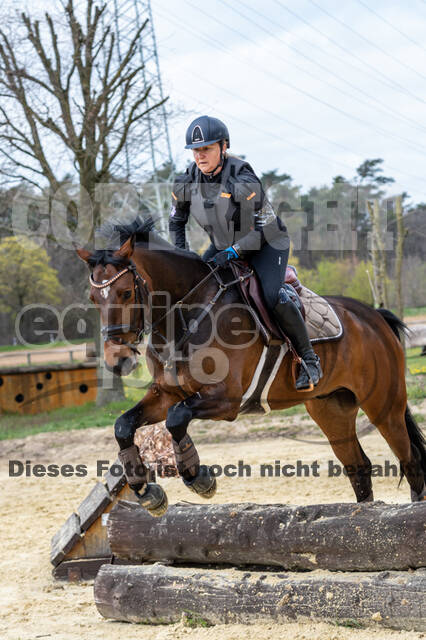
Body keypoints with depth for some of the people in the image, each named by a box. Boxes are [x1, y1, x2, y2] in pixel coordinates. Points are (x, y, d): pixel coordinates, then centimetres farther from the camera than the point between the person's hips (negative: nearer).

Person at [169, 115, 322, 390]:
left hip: (266, 243, -6)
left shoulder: (242, 180, -29)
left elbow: (265, 226, -25)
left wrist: (234, 251, -35)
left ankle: (309, 358, -11)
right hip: (223, 246, 6)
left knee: (272, 296, -27)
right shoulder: (187, 182, -10)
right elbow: (176, 222, 7)